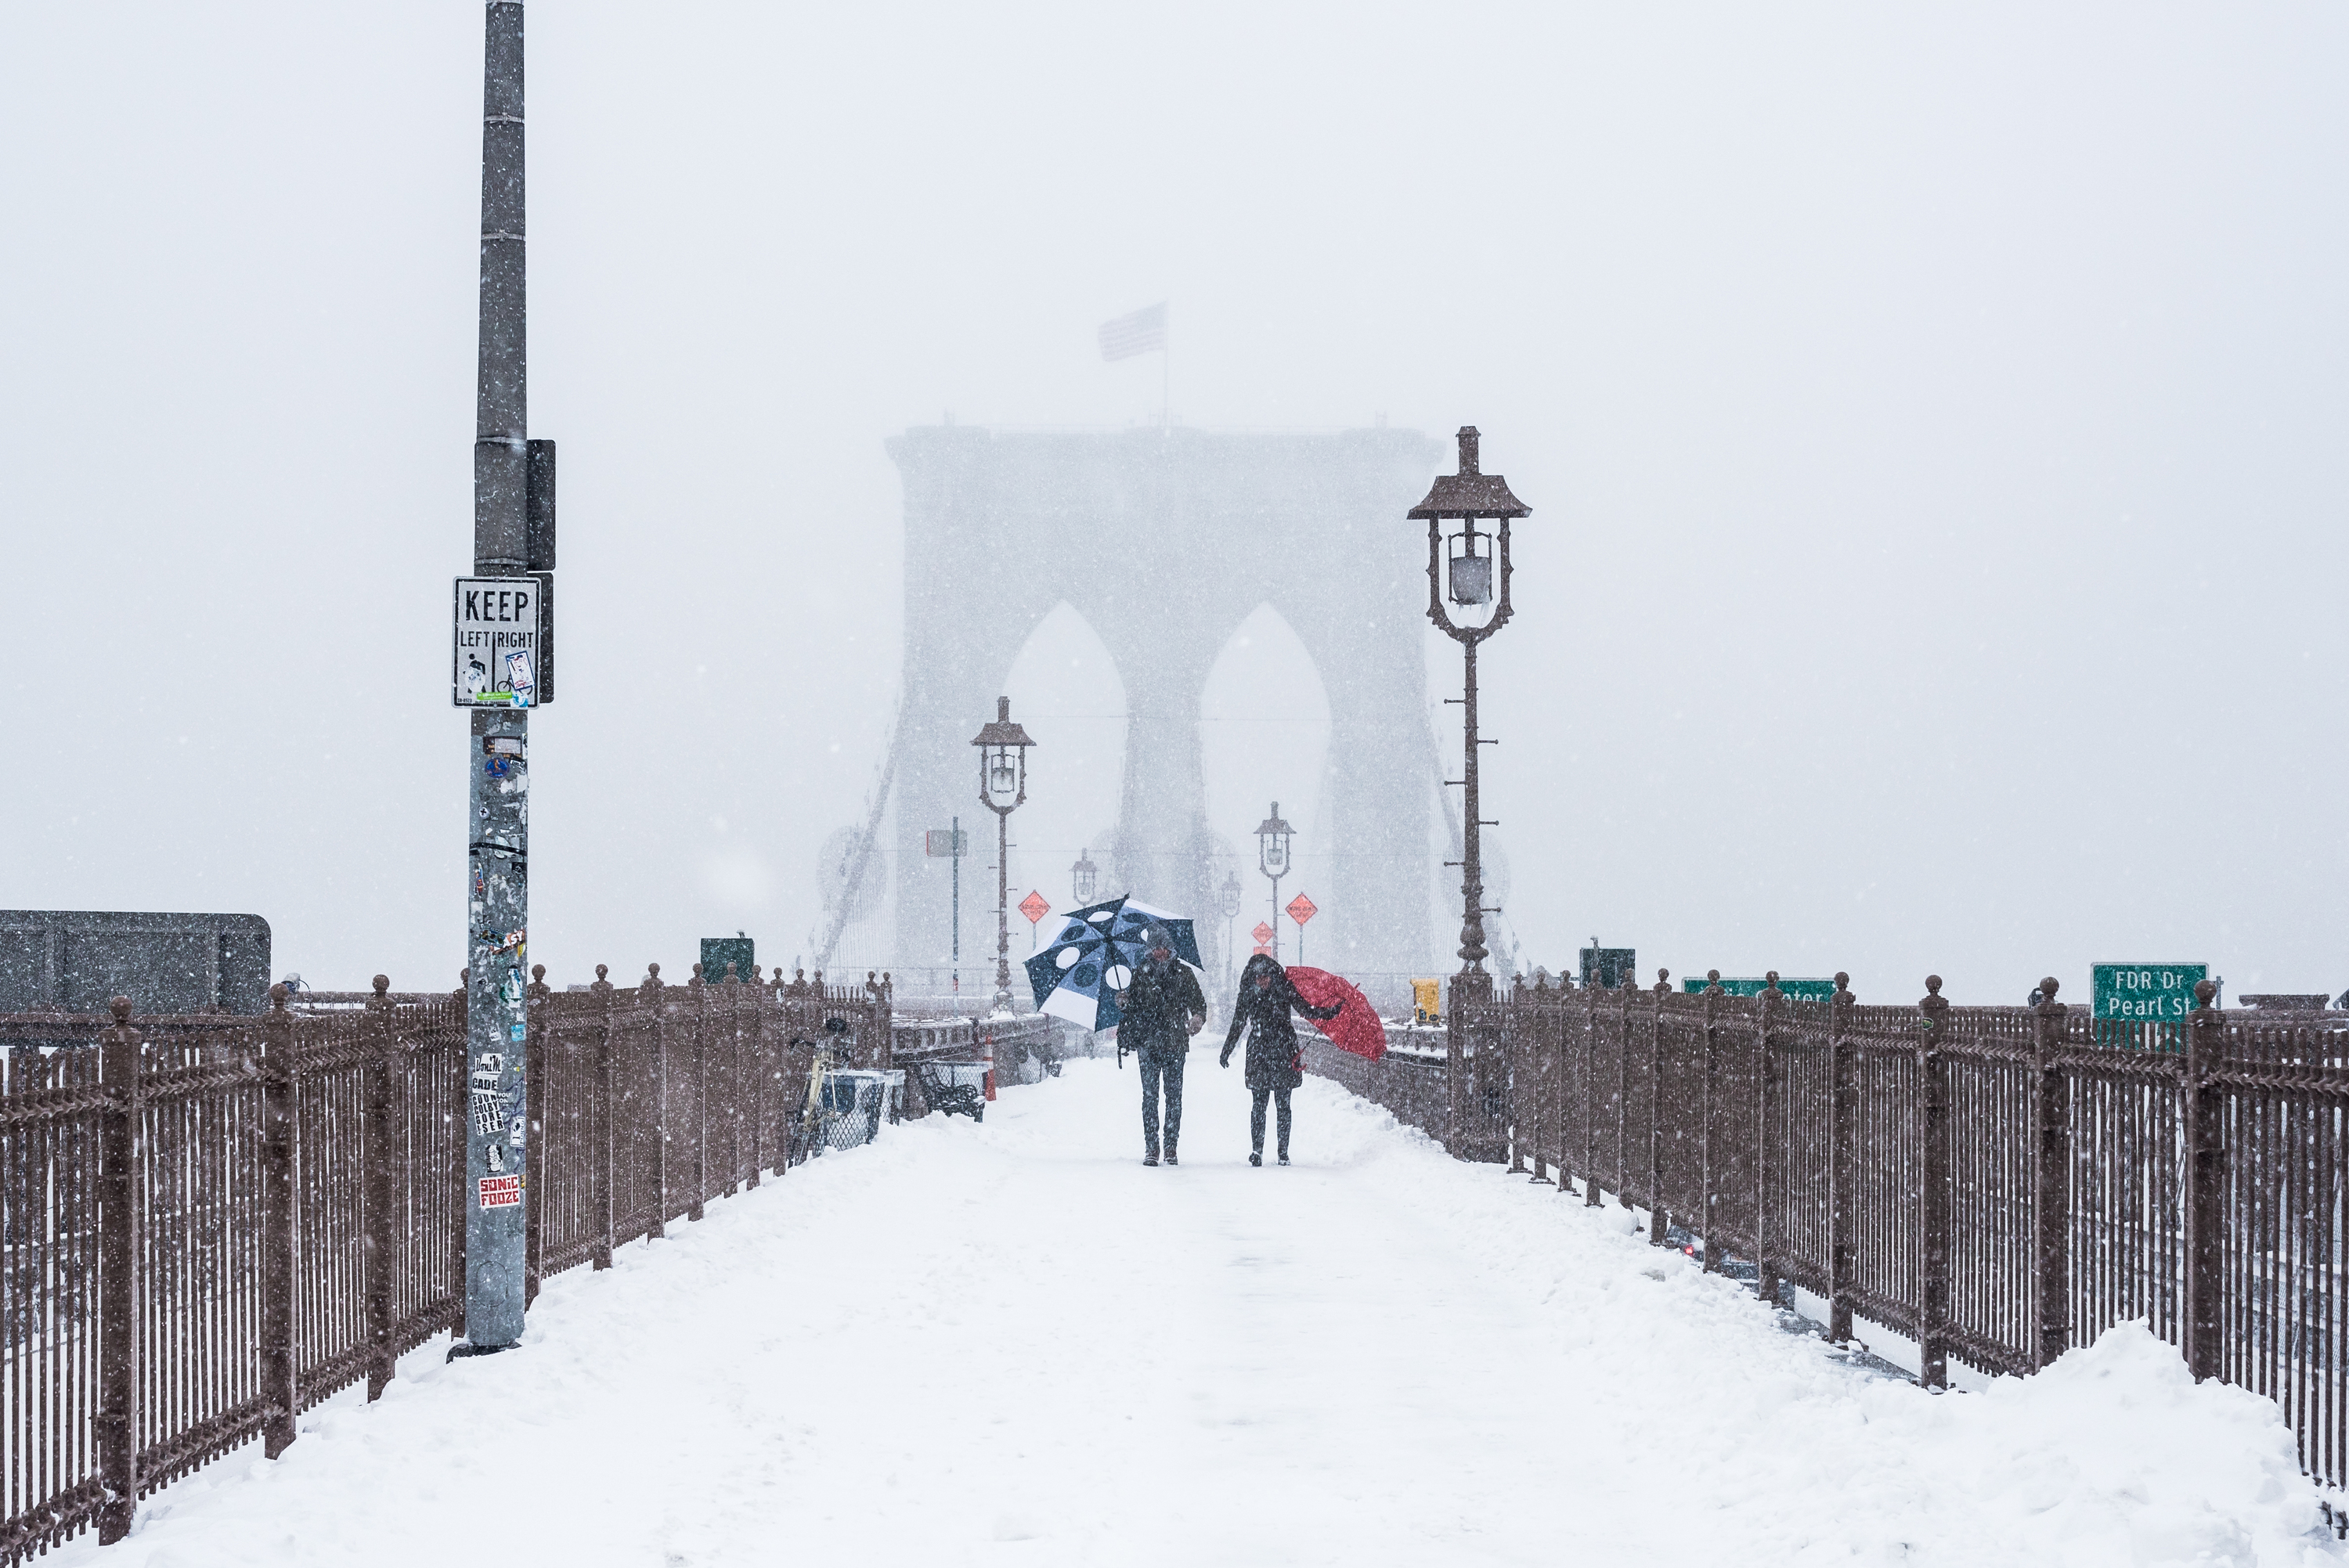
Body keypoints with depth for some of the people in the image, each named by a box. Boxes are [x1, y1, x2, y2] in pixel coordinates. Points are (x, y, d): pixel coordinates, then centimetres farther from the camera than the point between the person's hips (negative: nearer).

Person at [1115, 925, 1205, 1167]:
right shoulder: (1140, 977, 9)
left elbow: (1198, 1002, 7)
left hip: (1175, 1045, 0)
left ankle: (1171, 1148, 7)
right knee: (1150, 1096, -3)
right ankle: (1151, 1149, 0)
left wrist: (1198, 1018, -12)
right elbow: (1130, 1010, 13)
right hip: (1148, 1045, 0)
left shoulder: (1183, 975, 7)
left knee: (1174, 1097, 1)